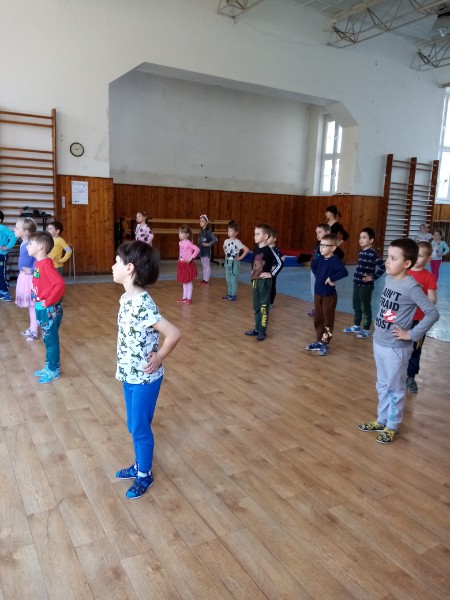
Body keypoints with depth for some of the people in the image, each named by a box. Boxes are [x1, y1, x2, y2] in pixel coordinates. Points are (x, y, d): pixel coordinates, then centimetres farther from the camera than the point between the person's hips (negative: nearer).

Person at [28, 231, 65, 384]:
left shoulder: (46, 264, -21)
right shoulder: (38, 263, 7)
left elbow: (60, 283, -29)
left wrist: (49, 301, -24)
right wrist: (38, 300, 9)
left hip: (49, 309, -9)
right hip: (41, 308, 9)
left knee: (51, 340, 4)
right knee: (47, 340, 19)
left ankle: (54, 370, 17)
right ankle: (49, 367, 32)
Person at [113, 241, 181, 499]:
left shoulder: (142, 305, -28)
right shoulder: (127, 298, -1)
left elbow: (174, 334, -31)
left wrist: (159, 358, -17)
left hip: (144, 379, -8)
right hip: (130, 375, 8)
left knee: (140, 428, 10)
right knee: (134, 426, 23)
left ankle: (145, 475, 31)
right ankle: (139, 466, 43)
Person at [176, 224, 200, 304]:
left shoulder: (188, 243, -17)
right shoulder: (180, 242, 7)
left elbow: (197, 249, -25)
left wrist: (191, 258, -23)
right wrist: (179, 259, 10)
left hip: (188, 264, -8)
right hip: (182, 264, 8)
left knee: (188, 282, 1)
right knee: (184, 282, 15)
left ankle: (189, 298, 9)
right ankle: (184, 297, 24)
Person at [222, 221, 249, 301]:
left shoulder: (237, 242, -16)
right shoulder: (226, 241, 2)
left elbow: (247, 250, -22)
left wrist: (240, 257, -17)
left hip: (234, 263, -6)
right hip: (227, 262, 6)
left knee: (234, 280, 0)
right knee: (228, 280, 13)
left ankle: (233, 295, 9)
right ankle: (229, 294, 24)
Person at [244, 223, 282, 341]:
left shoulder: (269, 250, -16)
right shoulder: (255, 248, 6)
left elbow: (279, 263, -20)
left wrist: (271, 274, -15)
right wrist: (253, 273, 12)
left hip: (265, 281, -7)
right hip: (255, 280, 8)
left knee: (264, 306, 1)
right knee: (256, 306, 14)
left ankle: (262, 331, 9)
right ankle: (257, 329, 26)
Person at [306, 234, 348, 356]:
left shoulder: (335, 260, -18)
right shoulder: (320, 258, 3)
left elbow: (344, 272, -35)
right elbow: (313, 266, 25)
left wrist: (331, 278, -26)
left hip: (329, 295, -7)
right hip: (318, 293, 7)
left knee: (328, 320, 5)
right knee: (318, 319, 15)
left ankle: (326, 344, 15)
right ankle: (319, 341, 28)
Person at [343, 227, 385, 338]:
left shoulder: (372, 254, -17)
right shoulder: (361, 252, 8)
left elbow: (382, 267, -23)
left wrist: (373, 277, -17)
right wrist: (356, 279, 11)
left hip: (366, 286, -8)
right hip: (357, 284, 8)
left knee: (366, 307, 4)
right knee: (356, 306, 18)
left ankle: (367, 330, 16)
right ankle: (356, 326, 34)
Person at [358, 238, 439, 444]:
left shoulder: (411, 287, -20)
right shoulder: (388, 279, 2)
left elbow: (433, 313, -21)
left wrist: (411, 334, -18)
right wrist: (378, 322, 7)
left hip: (396, 348, -7)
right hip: (379, 342, 7)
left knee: (395, 388, 10)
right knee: (382, 385, 20)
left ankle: (392, 427, 26)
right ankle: (381, 420, 36)